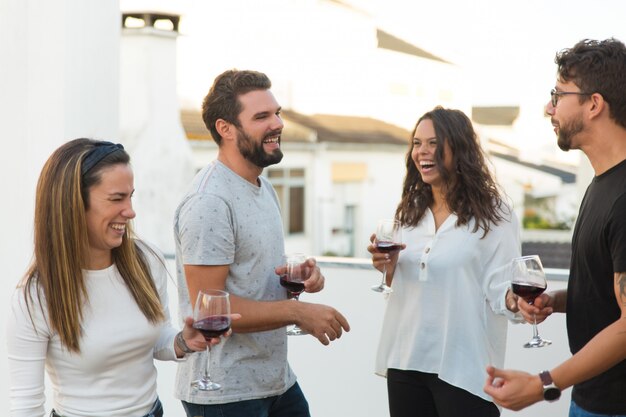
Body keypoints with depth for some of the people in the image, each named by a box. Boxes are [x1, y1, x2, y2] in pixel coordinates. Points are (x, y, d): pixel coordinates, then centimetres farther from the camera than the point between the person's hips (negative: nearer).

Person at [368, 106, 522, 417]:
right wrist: (389, 269, -1)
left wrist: (515, 301, -32)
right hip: (404, 361, 5)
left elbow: (498, 287, -11)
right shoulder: (410, 212, 11)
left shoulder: (493, 214, -6)